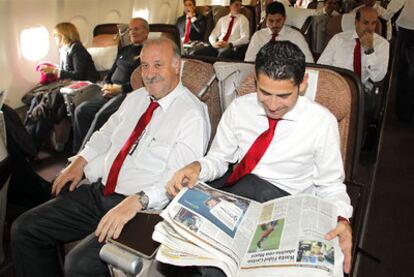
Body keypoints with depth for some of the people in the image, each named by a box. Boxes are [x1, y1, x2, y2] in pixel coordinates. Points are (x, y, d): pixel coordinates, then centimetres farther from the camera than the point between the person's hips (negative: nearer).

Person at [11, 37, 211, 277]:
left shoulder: (192, 114, -13)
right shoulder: (135, 98, 12)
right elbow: (106, 133, 24)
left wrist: (137, 201, -33)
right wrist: (80, 162, 9)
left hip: (142, 207, -7)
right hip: (98, 191, 8)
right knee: (24, 229, 3)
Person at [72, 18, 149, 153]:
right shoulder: (124, 50, 25)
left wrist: (119, 89, -13)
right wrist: (107, 85, 6)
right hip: (110, 93, 8)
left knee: (102, 115, -30)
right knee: (81, 110, -12)